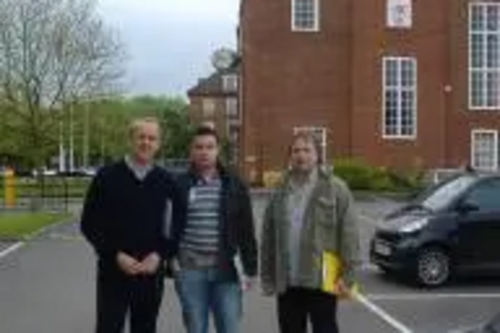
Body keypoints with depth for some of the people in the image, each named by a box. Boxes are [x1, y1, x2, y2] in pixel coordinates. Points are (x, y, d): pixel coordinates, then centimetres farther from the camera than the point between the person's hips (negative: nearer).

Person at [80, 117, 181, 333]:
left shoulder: (166, 182, 4)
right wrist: (116, 255, -12)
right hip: (113, 273, -2)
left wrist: (159, 255, -10)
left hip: (151, 274, 2)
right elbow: (89, 224, -2)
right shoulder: (107, 177, -3)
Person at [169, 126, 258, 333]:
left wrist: (250, 268, 3)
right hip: (190, 270, 0)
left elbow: (247, 231, 6)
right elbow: (169, 226, 7)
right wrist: (170, 259, 0)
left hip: (226, 270, 1)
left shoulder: (234, 185, 5)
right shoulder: (180, 185, 2)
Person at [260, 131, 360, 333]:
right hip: (287, 283, 4)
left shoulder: (335, 189, -3)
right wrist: (268, 277, 7)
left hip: (322, 282, -4)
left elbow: (349, 234, -8)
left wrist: (347, 275, -14)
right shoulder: (280, 192, 9)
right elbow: (268, 238, 10)